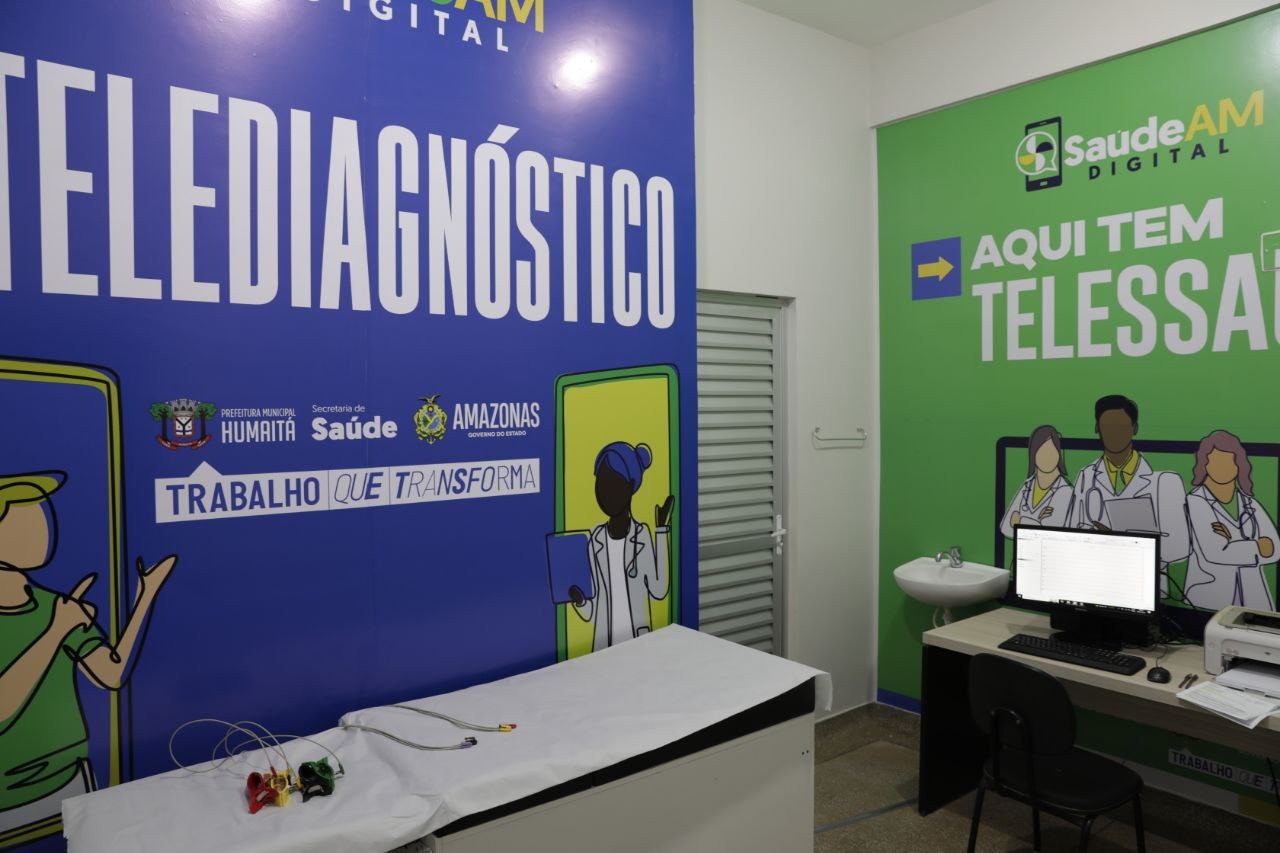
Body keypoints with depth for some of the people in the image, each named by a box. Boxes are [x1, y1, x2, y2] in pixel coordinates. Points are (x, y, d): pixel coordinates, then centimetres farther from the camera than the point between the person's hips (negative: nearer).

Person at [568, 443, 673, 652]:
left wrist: (662, 530, -15)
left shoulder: (642, 536, -8)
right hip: (602, 648, 3)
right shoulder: (595, 540, 1)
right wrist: (579, 600, -18)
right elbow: (591, 613, 5)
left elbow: (658, 589, -20)